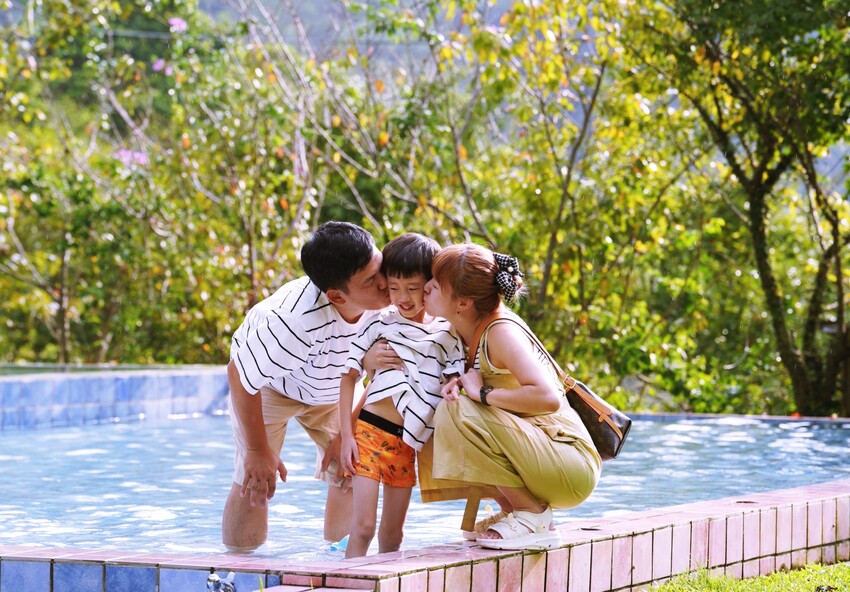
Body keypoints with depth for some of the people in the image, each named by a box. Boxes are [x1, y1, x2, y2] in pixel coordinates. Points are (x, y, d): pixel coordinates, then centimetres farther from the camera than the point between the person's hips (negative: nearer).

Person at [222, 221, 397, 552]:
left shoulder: (388, 304, -31)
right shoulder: (300, 319, -46)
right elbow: (239, 375, -30)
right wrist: (259, 450, -21)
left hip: (330, 390, 5)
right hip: (266, 382, -5)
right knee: (255, 481, -14)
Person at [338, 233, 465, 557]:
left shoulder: (447, 334, 6)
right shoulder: (380, 324, -1)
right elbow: (349, 376, 1)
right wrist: (346, 435, -6)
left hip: (407, 443, 3)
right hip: (370, 431, -3)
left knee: (392, 533, 11)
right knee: (363, 526, -10)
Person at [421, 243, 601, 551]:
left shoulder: (502, 332, -20)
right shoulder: (472, 329, 5)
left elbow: (548, 398, -32)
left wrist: (483, 393, -22)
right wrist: (456, 383, -6)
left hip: (572, 468, -9)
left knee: (459, 413, -23)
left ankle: (533, 517, -12)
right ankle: (513, 510, 9)